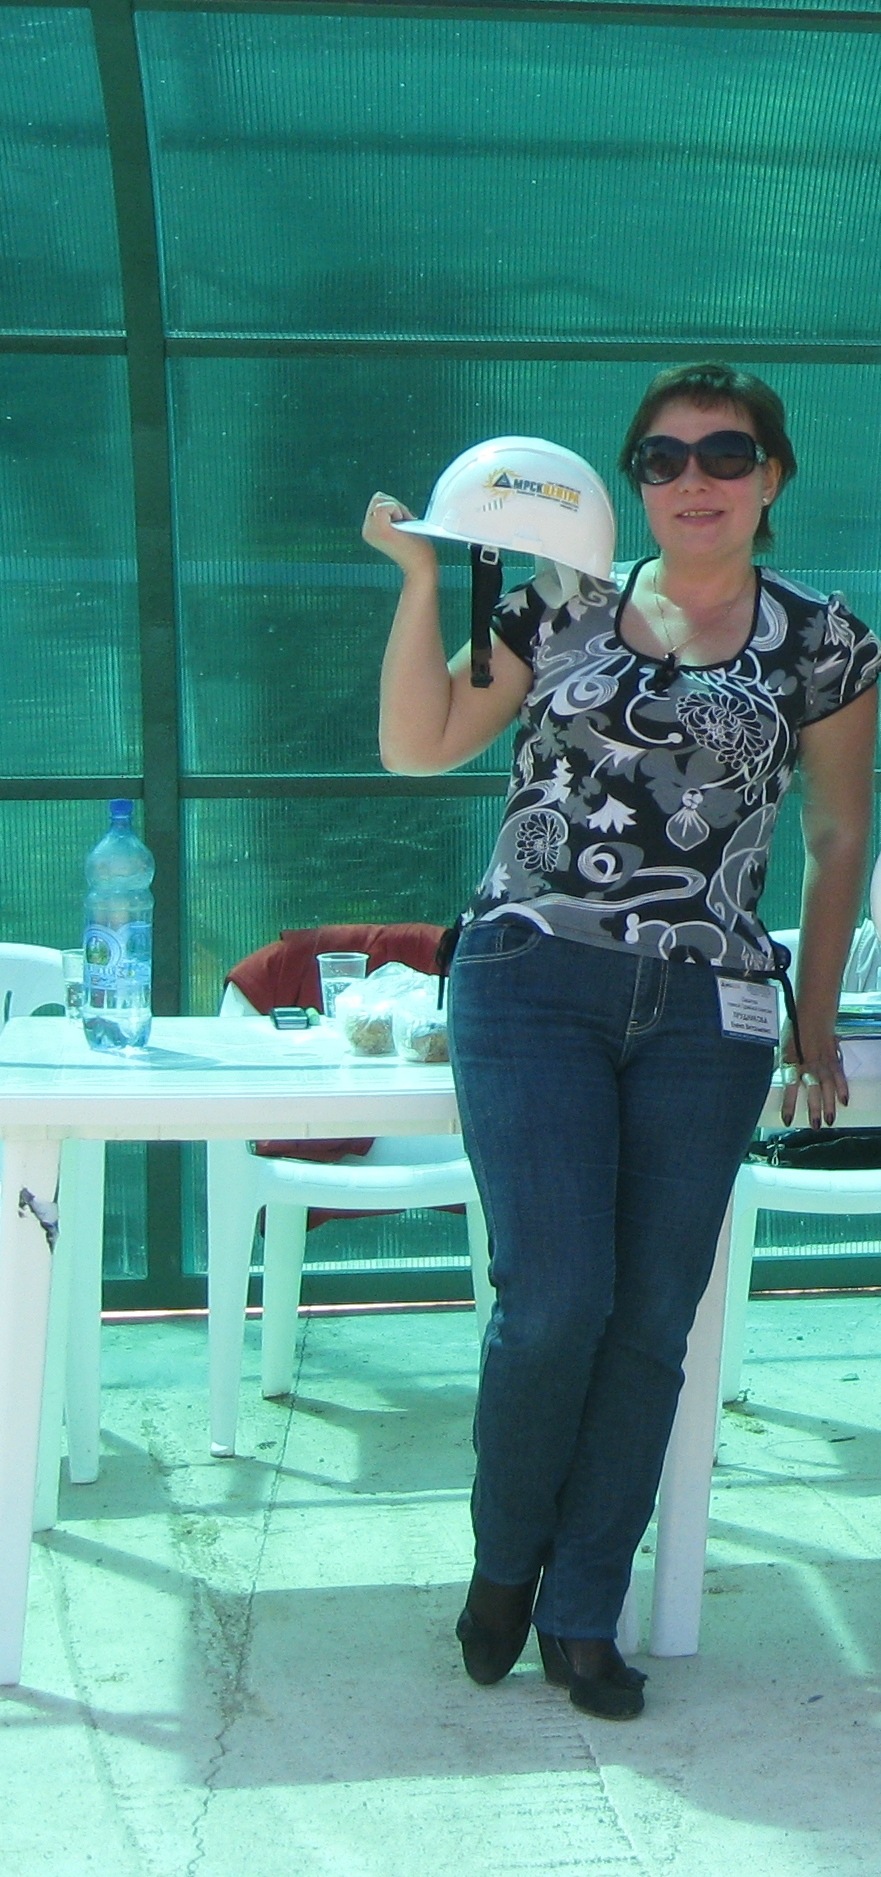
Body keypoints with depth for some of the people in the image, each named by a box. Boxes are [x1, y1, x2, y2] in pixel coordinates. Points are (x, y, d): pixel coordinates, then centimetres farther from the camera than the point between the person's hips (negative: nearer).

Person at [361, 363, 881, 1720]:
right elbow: (417, 747, 10)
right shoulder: (563, 611, 8)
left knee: (652, 1323, 3)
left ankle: (583, 1613, 18)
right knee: (555, 1303, -10)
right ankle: (504, 1562, 17)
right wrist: (420, 577, 1)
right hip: (532, 985, -1)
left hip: (707, 1016, 1)